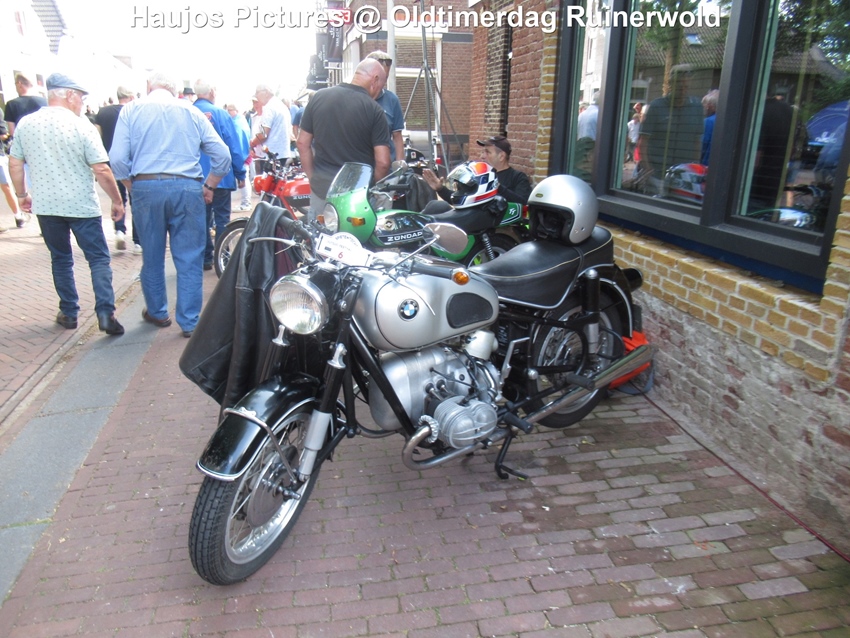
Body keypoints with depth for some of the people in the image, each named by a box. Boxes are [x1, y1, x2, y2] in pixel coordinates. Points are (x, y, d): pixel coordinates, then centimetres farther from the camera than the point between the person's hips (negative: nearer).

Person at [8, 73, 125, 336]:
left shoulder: (25, 124, 4)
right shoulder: (81, 125, -10)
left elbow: (14, 164, 9)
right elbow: (102, 170, -13)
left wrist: (22, 194, 22)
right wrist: (117, 201, -4)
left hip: (46, 206, 4)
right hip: (82, 206, -4)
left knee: (61, 260, 16)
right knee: (98, 259, 3)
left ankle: (69, 313, 21)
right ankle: (105, 313, -9)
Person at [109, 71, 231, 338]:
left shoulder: (131, 109, 8)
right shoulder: (191, 111, 10)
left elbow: (117, 158, -2)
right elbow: (222, 154, 3)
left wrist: (132, 188, 12)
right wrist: (209, 186, 12)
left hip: (146, 188, 1)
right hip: (187, 188, 0)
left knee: (152, 256, 15)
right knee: (189, 259, 3)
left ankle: (156, 312, 30)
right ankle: (190, 322, 5)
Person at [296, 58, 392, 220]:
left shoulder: (318, 97, 1)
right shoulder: (374, 110, -10)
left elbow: (303, 143, 5)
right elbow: (382, 162, -13)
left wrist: (314, 178, 13)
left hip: (322, 189, 4)